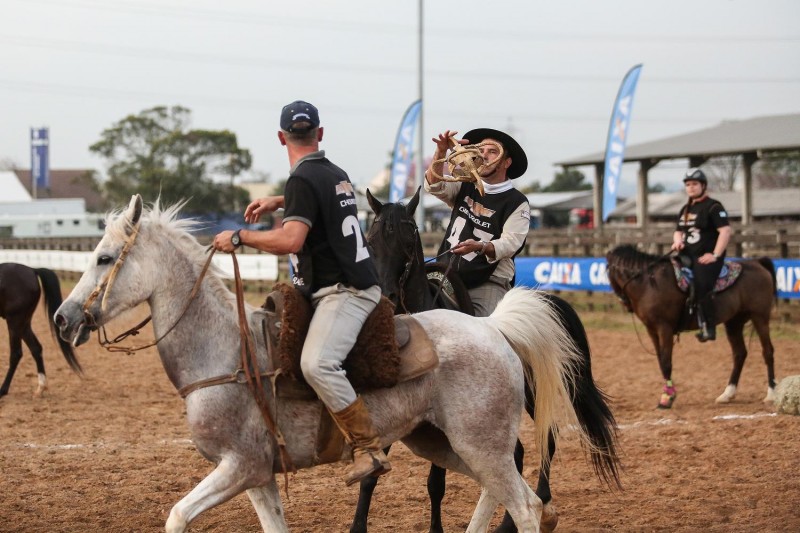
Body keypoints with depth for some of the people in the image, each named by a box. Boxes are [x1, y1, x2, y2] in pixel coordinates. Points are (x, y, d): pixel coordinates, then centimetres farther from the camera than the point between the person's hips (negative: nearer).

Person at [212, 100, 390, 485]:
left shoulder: (303, 179, -13)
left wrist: (238, 237, -13)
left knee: (316, 363, -29)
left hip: (344, 291, -11)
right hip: (354, 283, 11)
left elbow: (290, 240, -25)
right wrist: (279, 202, 35)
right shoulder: (336, 174, 16)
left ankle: (369, 449, -31)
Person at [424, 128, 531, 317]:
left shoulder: (517, 203, 1)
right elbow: (434, 186, 0)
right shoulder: (465, 188, 16)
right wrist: (441, 151, -16)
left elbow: (510, 244, -9)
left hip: (488, 283, -4)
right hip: (448, 278, 4)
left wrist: (480, 247, -28)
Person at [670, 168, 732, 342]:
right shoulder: (685, 209, 20)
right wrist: (677, 241, 3)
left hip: (706, 257, -9)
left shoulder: (713, 207, -5)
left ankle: (709, 327, -23)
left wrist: (715, 255, -20)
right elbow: (678, 232, 28)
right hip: (687, 256, 9)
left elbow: (725, 231, -13)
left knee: (701, 286, -28)